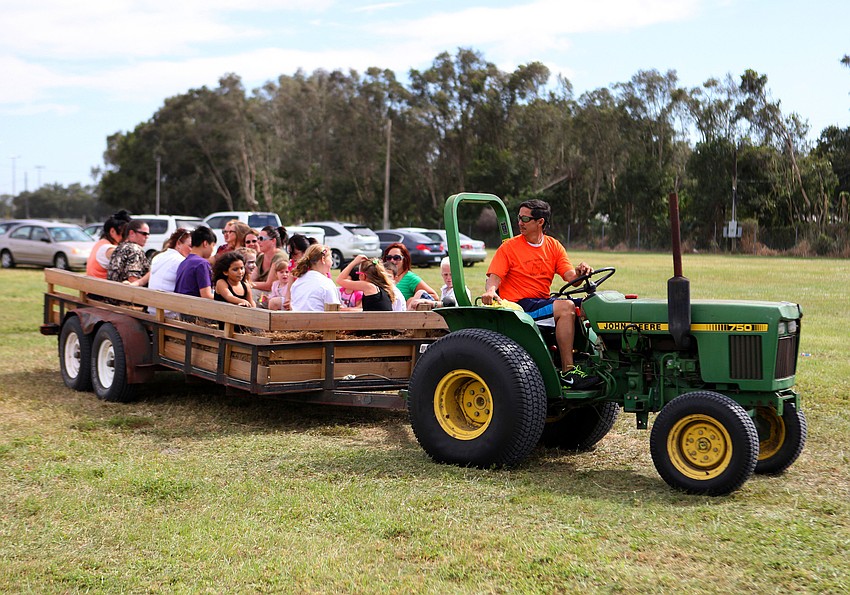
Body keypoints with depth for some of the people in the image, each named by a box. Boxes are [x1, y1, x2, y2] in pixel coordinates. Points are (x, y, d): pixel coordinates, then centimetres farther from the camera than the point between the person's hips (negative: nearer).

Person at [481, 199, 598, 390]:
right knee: (566, 307, -29)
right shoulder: (509, 247, 0)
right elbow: (494, 277, -7)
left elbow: (570, 276, 2)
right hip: (519, 304, -5)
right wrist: (490, 291, -29)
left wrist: (580, 272, -21)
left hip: (543, 301, 5)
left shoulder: (553, 246, 11)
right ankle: (568, 370, -27)